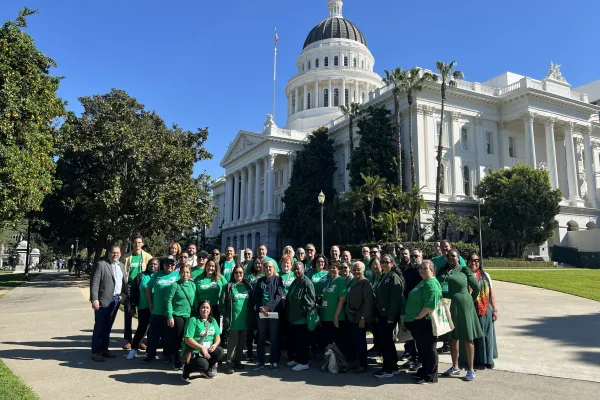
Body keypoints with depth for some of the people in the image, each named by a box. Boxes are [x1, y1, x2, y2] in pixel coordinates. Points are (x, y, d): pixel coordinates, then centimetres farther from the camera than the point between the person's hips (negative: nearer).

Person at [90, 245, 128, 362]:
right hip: (103, 301, -6)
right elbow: (94, 283, -12)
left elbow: (125, 282, 16)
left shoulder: (121, 266, 13)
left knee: (108, 327, 15)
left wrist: (124, 294, 2)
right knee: (99, 327, 2)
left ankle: (104, 349, 25)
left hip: (116, 300, 6)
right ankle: (95, 352, 10)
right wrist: (94, 299, -18)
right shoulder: (101, 264, -7)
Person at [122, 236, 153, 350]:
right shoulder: (127, 257, 5)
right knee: (128, 313, 2)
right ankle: (128, 340, 11)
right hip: (129, 286, 0)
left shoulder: (147, 256, 3)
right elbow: (124, 272, 4)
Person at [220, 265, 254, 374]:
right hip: (233, 320, -4)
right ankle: (229, 364, 5)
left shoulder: (248, 286, 10)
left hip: (244, 320, 4)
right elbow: (222, 303, -5)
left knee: (241, 342, 11)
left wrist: (250, 317, 6)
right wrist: (226, 317, -11)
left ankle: (237, 361, 24)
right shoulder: (228, 287, -2)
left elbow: (251, 302, 13)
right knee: (232, 342, -3)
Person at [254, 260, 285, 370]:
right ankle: (260, 361, 17)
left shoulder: (278, 280, 3)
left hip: (274, 312, -3)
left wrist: (268, 307, -17)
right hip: (261, 312, 3)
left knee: (274, 338, 2)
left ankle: (274, 361, 11)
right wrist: (260, 308, -11)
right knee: (261, 338, 8)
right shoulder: (260, 281, 13)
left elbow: (279, 296, -7)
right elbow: (256, 297, 6)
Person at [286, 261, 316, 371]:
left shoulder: (306, 282, -14)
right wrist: (289, 313, 17)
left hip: (302, 317, -9)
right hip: (294, 316, 9)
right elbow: (289, 298, 21)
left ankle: (303, 362, 7)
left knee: (302, 340, -1)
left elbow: (310, 300, -18)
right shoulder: (294, 282, 15)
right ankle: (296, 359, 29)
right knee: (295, 339, 16)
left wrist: (305, 312, -17)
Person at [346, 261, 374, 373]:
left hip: (360, 317, -7)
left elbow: (368, 301, -17)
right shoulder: (352, 282, 11)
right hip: (352, 316, 7)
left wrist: (363, 317, -20)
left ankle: (362, 365, 12)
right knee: (353, 341, 14)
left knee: (360, 341, 1)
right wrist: (348, 313, 11)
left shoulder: (365, 283, -12)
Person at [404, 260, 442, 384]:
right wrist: (414, 317, 19)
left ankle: (430, 376, 12)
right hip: (418, 322, 10)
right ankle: (424, 371, 31)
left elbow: (430, 304, -26)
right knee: (422, 348, 18)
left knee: (428, 348, 1)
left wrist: (419, 316, -20)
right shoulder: (423, 282, 17)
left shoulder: (431, 284, -16)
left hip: (425, 322, -10)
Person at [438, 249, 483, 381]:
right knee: (452, 338, 14)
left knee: (467, 338, 3)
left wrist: (469, 301, 5)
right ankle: (455, 367, 25)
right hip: (448, 309, 5)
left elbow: (477, 287, -1)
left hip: (462, 308, -4)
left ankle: (471, 370, 10)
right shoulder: (442, 271, 9)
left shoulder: (464, 270, -4)